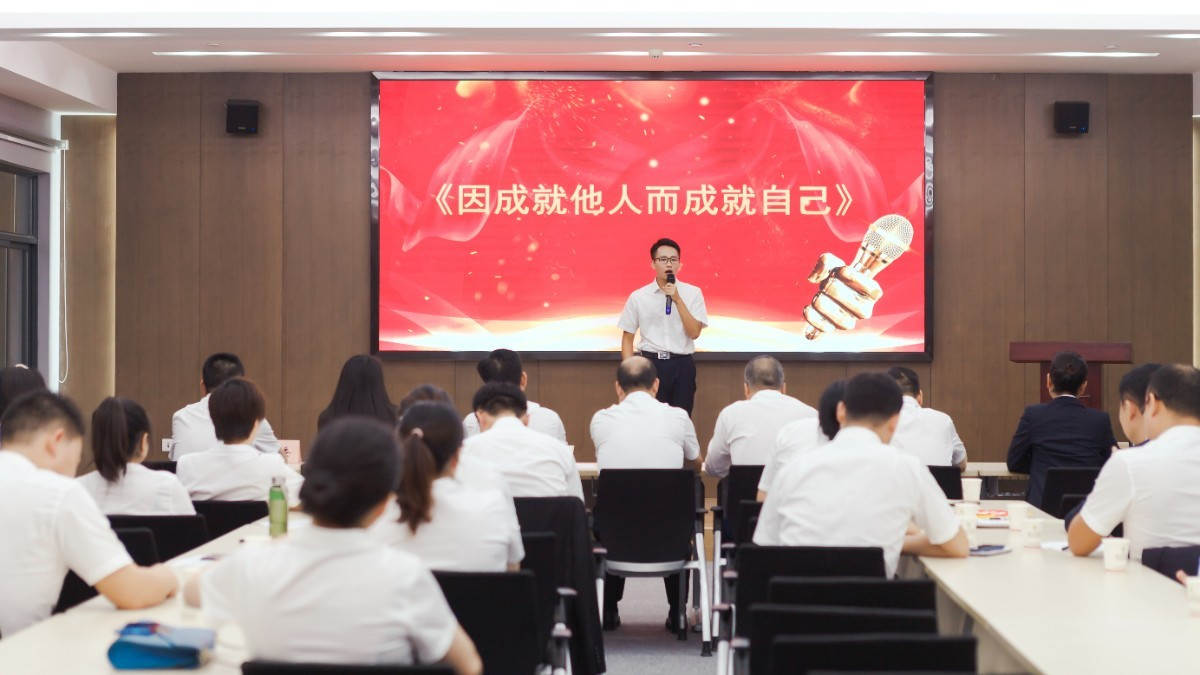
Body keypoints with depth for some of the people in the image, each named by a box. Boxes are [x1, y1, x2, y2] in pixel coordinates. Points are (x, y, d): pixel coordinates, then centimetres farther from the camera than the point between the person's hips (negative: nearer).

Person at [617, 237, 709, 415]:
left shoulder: (692, 293, 1)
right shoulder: (638, 297, 2)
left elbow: (694, 332, -7)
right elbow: (627, 338, 7)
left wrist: (677, 299, -14)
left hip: (682, 365, 0)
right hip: (650, 363, 0)